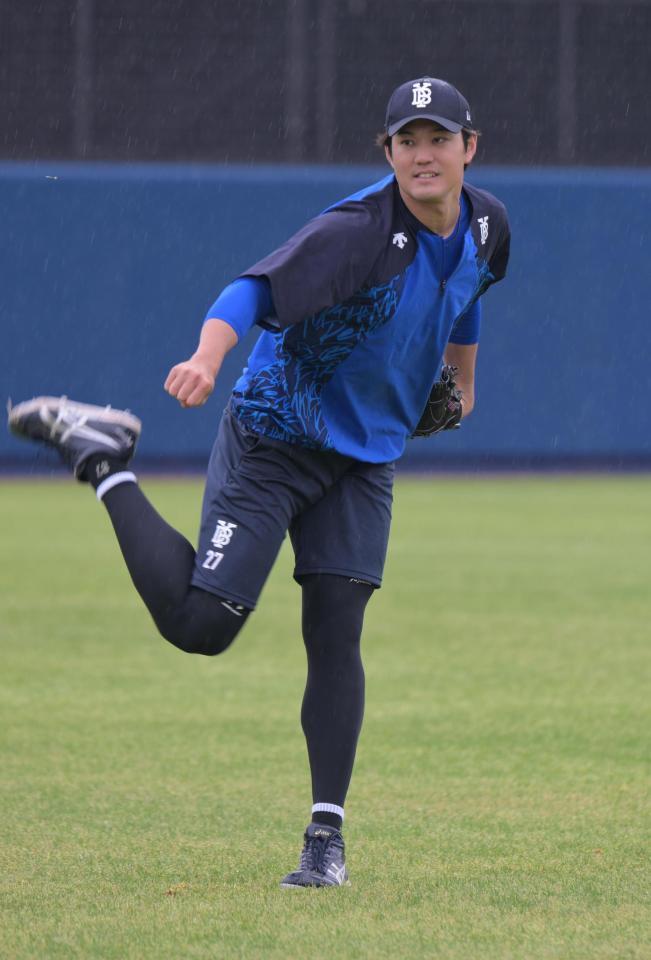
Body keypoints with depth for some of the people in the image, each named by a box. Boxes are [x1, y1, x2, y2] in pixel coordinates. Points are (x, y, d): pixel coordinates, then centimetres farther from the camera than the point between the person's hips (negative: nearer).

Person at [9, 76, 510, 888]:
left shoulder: (486, 227, -1)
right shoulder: (357, 229, -25)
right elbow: (257, 289, -36)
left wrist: (462, 378, 33)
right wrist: (206, 359, -55)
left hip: (367, 456, 5)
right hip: (271, 440, -5)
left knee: (336, 637, -4)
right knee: (198, 625, -9)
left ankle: (326, 835, 2)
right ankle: (100, 458, 11)